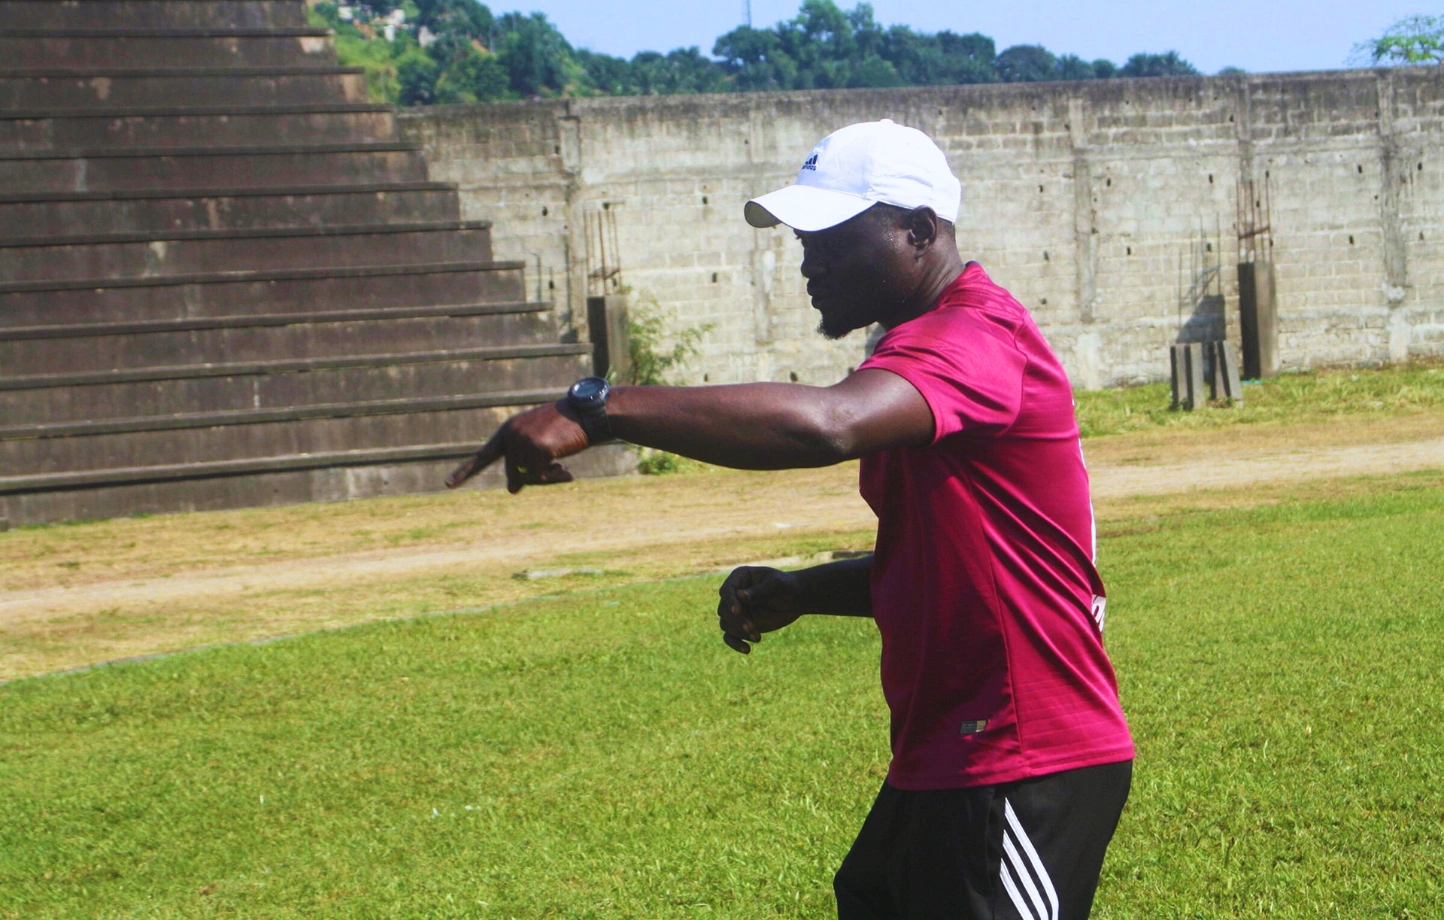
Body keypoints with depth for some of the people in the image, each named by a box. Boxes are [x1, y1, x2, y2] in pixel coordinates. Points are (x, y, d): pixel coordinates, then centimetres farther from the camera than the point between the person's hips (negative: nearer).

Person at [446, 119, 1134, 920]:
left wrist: (597, 410, -39)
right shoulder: (924, 346, 16)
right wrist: (798, 593, 6)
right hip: (945, 763, 10)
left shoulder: (975, 336, -18)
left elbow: (826, 425, -38)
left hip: (1025, 771, -10)